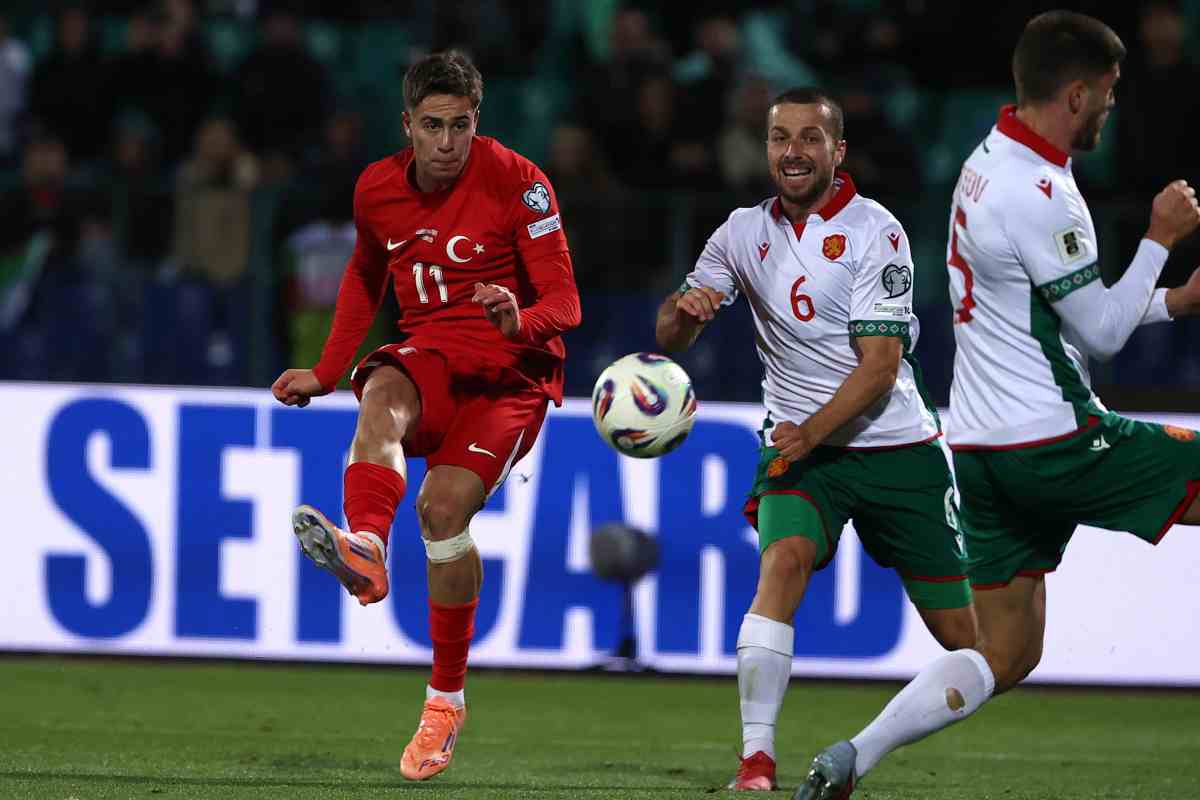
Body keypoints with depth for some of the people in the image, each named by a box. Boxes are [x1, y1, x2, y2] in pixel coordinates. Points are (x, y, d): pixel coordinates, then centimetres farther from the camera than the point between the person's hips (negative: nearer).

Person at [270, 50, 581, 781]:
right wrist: (327, 372, 19)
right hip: (429, 357, 3)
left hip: (512, 368, -3)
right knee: (382, 394, -33)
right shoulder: (378, 189, 6)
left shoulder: (517, 181, -9)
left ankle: (447, 698, -5)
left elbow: (565, 303, -10)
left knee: (445, 502, -22)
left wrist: (521, 321, -32)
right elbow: (366, 276, 26)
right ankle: (366, 550, -63)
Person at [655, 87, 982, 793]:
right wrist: (686, 307, -15)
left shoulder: (874, 231, -9)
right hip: (800, 445, 2)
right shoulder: (747, 231, 5)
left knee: (963, 634, 2)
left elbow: (880, 365, -14)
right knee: (783, 561, -27)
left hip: (896, 449, -2)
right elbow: (672, 336, 8)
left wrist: (812, 432, -25)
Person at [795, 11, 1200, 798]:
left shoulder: (988, 164, 13)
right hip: (1053, 443, -9)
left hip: (984, 453, 9)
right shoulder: (1039, 197, -18)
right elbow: (1102, 333, -11)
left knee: (1002, 658, 11)